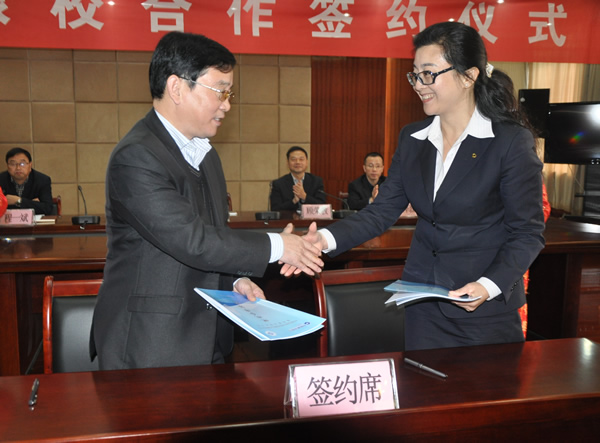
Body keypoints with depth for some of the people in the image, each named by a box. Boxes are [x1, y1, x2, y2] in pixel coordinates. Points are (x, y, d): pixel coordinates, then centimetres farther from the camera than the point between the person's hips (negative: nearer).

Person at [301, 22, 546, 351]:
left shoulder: (512, 142, -11)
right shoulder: (412, 138, 4)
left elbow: (527, 234, -9)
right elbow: (382, 210, 0)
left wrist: (489, 285, -24)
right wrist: (326, 239, -15)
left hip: (487, 310, -4)